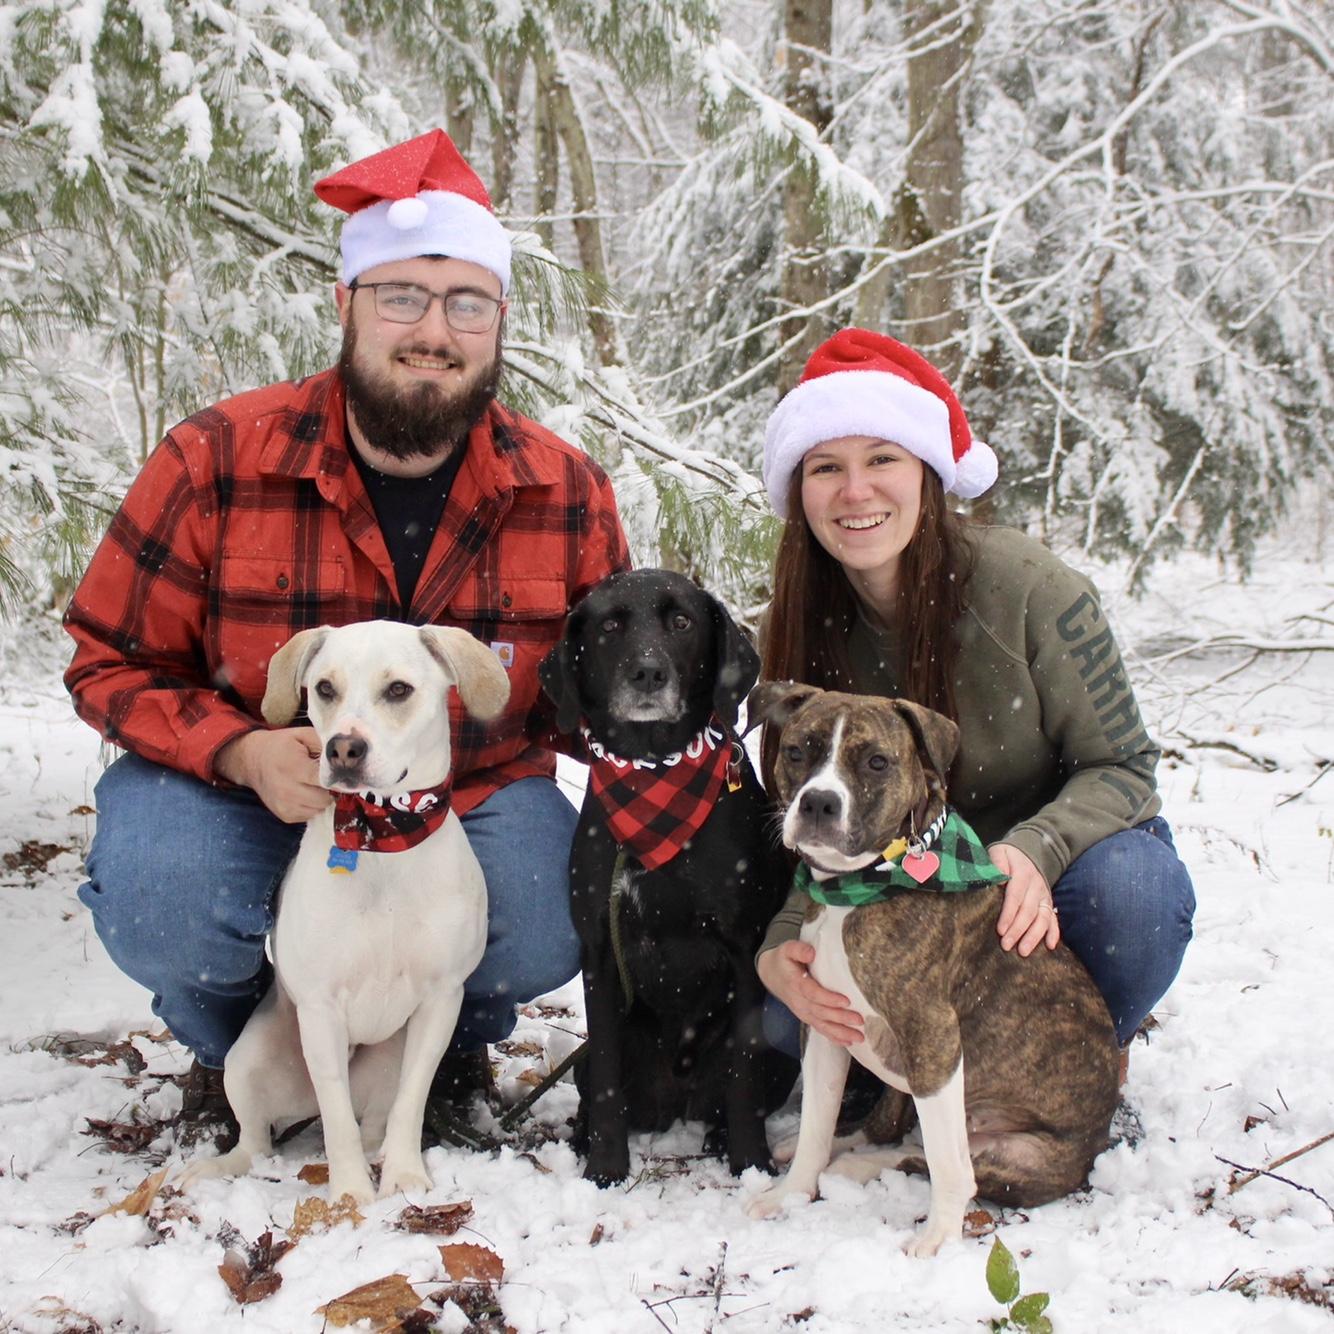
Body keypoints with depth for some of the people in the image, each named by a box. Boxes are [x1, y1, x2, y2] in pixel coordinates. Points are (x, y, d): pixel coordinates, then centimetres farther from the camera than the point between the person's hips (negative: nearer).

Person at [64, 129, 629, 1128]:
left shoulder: (567, 494, -10)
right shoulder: (214, 463, -16)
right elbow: (115, 662, -8)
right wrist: (241, 753, -26)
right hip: (235, 786, -1)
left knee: (549, 934, -25)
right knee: (158, 905, -30)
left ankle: (456, 1037, 15)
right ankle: (230, 1043, 9)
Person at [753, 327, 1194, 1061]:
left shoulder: (1025, 585, -21)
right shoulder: (807, 627, -10)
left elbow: (1120, 764, -15)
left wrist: (1033, 852, -36)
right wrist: (779, 951, -28)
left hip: (1059, 859, -2)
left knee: (1127, 885, -36)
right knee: (787, 1016, -22)